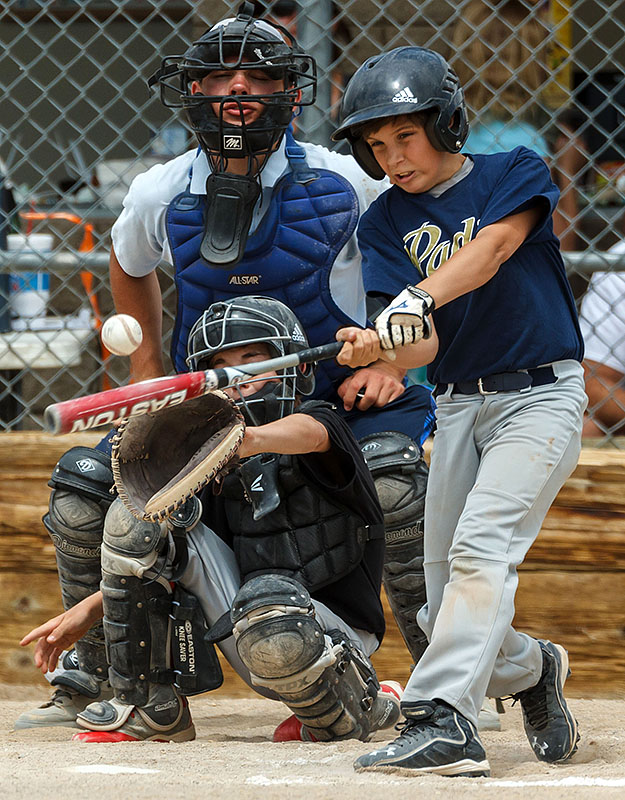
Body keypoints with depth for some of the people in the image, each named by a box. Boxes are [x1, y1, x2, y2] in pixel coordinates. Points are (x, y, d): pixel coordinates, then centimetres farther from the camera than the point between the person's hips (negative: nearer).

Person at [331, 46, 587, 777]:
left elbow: (494, 246, -22)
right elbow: (424, 338, -5)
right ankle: (533, 670, 32)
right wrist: (383, 356, -29)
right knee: (444, 616, 3)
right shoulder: (385, 222, 7)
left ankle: (442, 719, -34)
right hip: (458, 407, 5)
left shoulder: (516, 172, -2)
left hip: (540, 395, -5)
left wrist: (421, 296, -39)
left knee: (479, 547, -26)